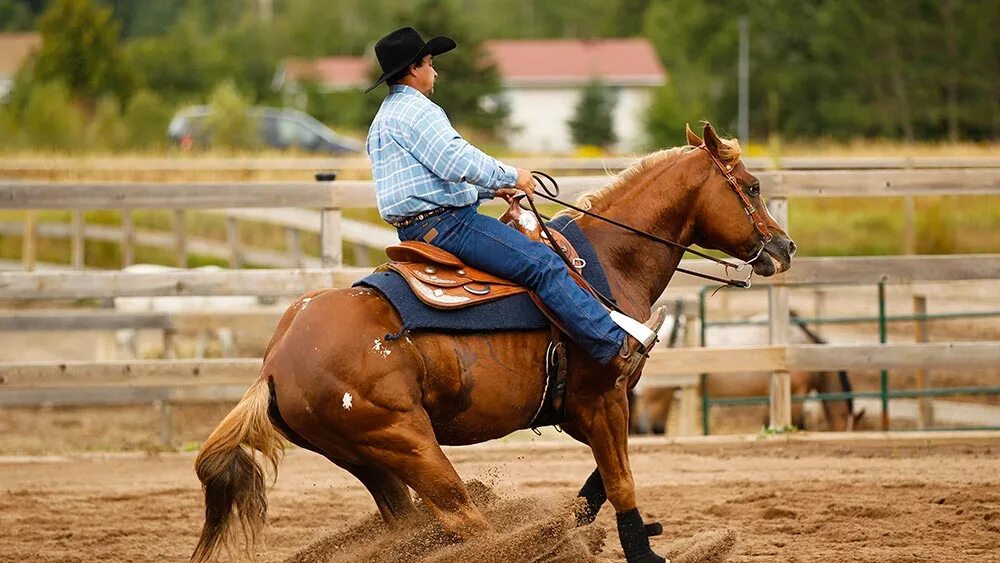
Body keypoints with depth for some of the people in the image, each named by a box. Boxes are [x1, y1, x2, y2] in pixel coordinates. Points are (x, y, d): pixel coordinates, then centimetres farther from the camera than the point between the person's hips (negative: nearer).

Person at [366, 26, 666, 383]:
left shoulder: (384, 119, 23)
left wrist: (490, 189, 25)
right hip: (445, 224, -12)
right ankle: (618, 347, -18)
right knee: (541, 263, -15)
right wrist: (510, 177, -10)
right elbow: (458, 161, -24)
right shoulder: (417, 111, -12)